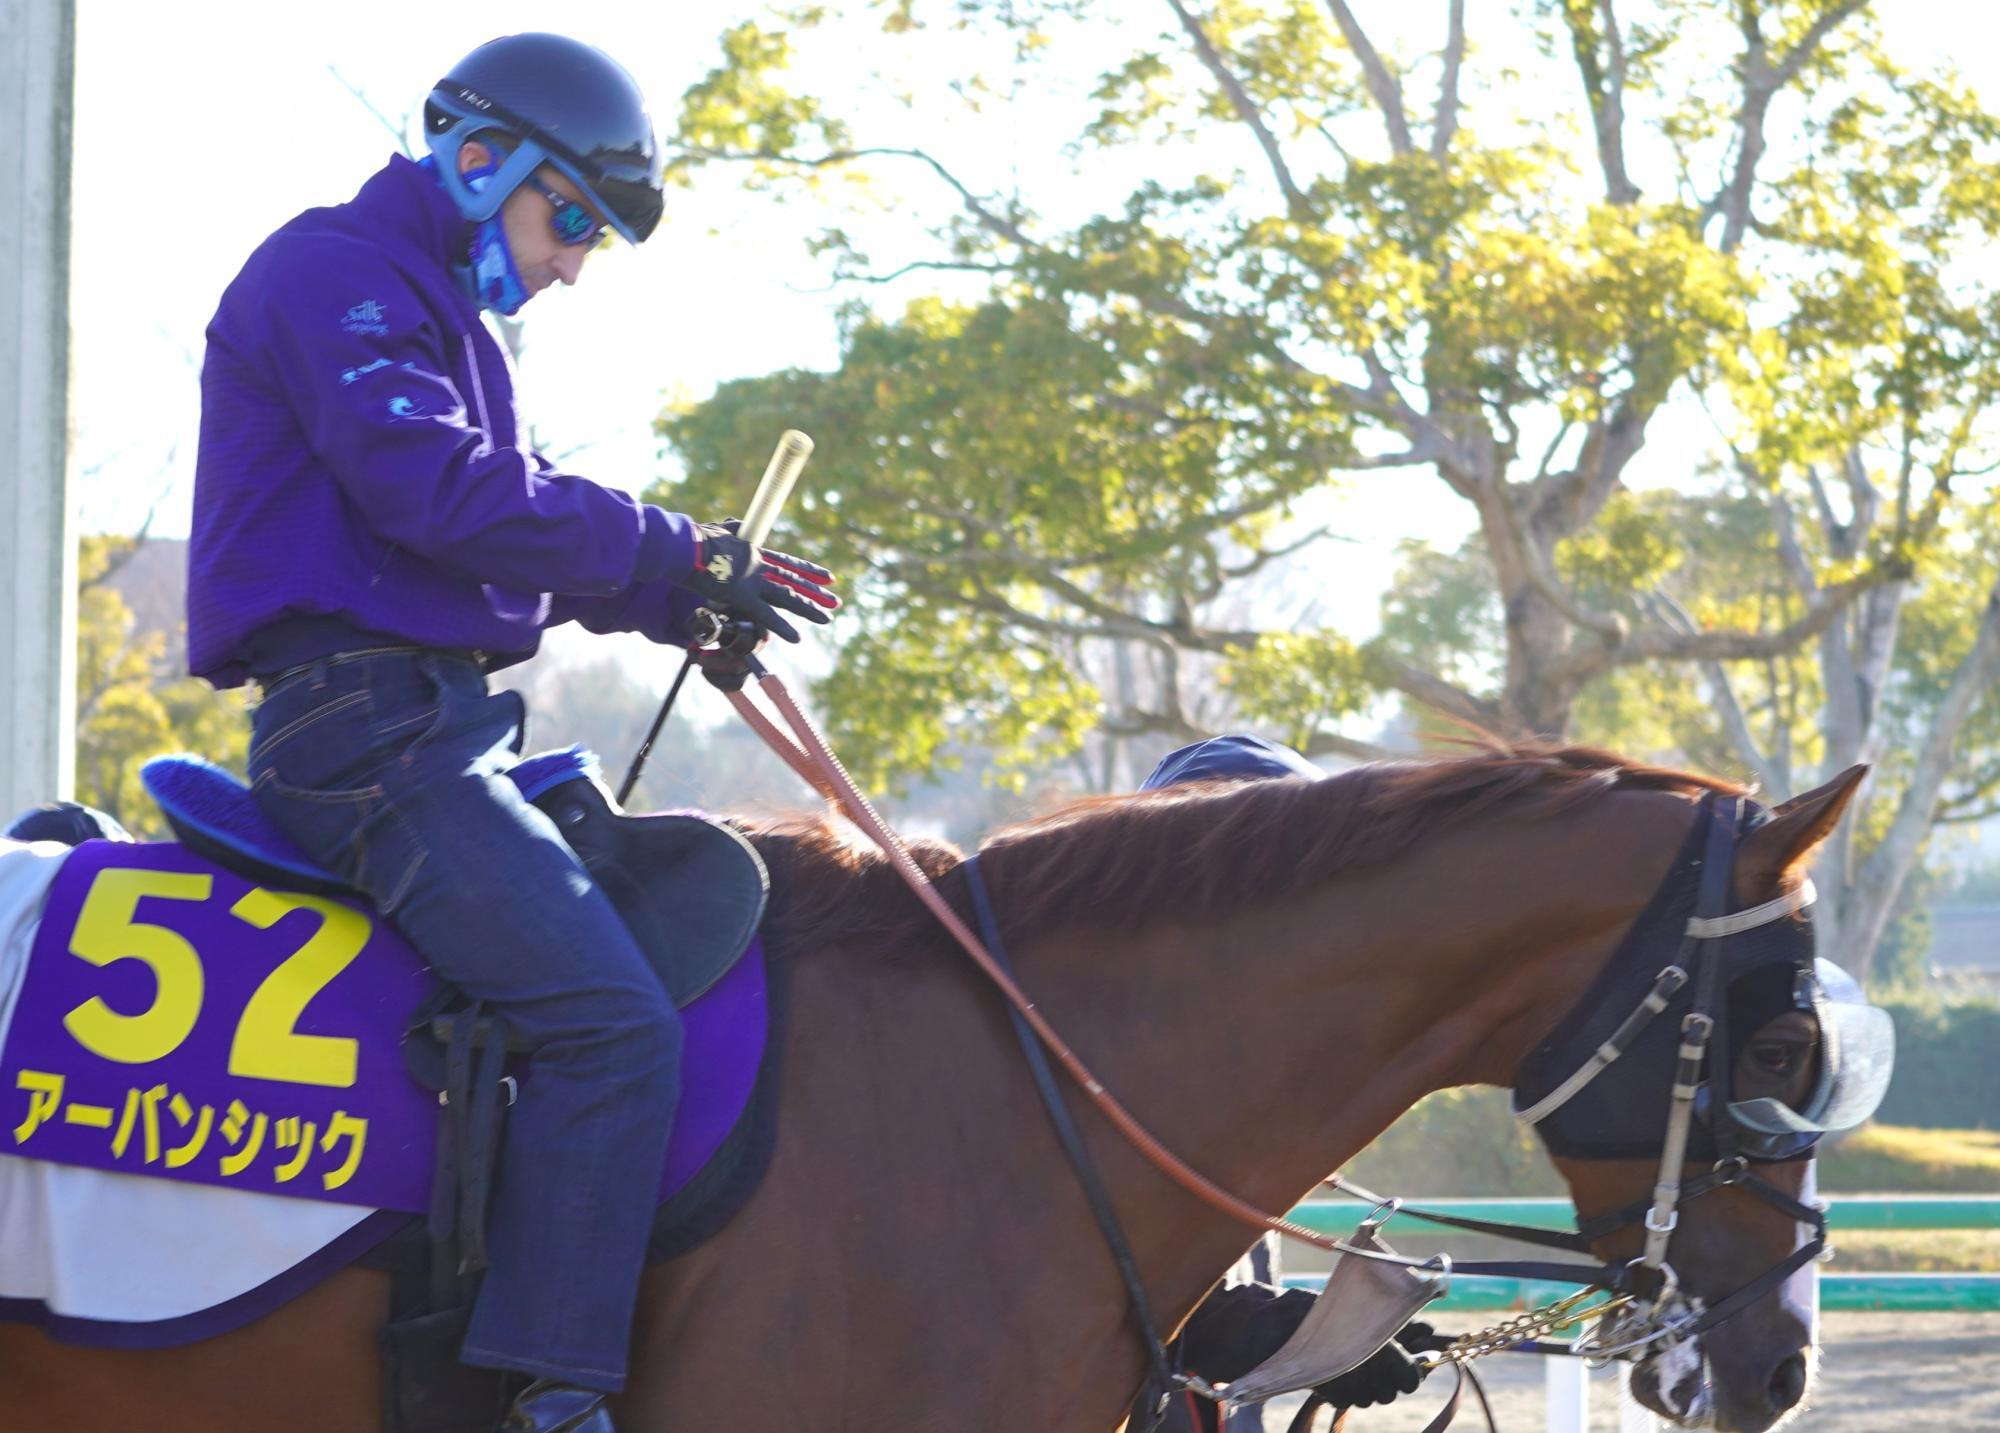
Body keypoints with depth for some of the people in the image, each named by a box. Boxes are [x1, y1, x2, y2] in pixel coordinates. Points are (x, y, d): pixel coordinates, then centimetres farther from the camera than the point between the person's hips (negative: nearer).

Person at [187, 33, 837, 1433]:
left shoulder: (437, 313, 25)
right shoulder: (337, 274, -8)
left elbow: (518, 519, 24)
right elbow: (445, 493, -19)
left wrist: (684, 599, 7)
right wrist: (679, 555, -13)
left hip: (437, 722, 11)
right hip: (364, 720, -11)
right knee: (613, 1021, -22)